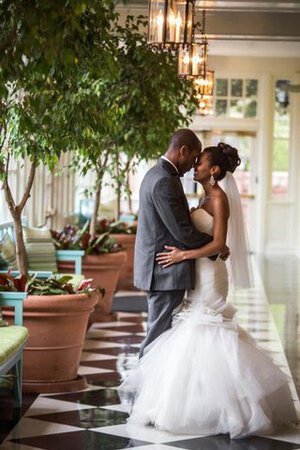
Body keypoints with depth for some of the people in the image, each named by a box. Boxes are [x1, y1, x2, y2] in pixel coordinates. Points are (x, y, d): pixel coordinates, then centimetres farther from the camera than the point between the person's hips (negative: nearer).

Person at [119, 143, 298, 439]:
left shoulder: (218, 198, -15)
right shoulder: (208, 197, 13)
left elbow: (219, 243, -21)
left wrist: (183, 255, -21)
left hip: (209, 273, -10)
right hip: (200, 273, 10)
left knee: (203, 332, -8)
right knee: (204, 334, 11)